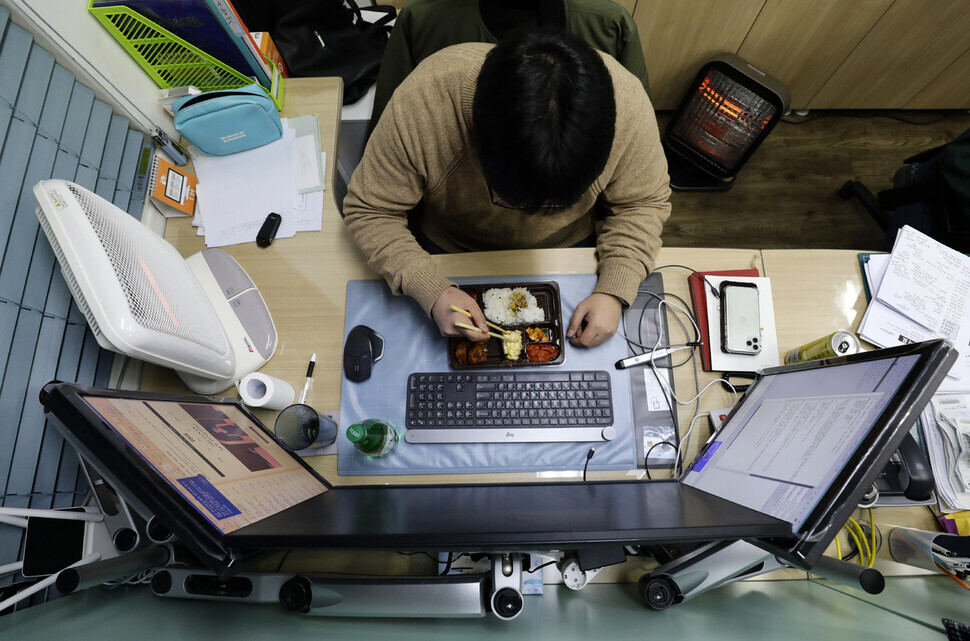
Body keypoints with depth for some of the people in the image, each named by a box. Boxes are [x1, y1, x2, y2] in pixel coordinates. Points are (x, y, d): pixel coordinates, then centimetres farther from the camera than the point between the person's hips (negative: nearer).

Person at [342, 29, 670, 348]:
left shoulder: (628, 102, -30)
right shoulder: (422, 101, -36)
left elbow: (644, 202, -12)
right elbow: (369, 211, -22)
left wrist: (614, 292, -26)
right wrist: (431, 291, -36)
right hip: (445, 249, 0)